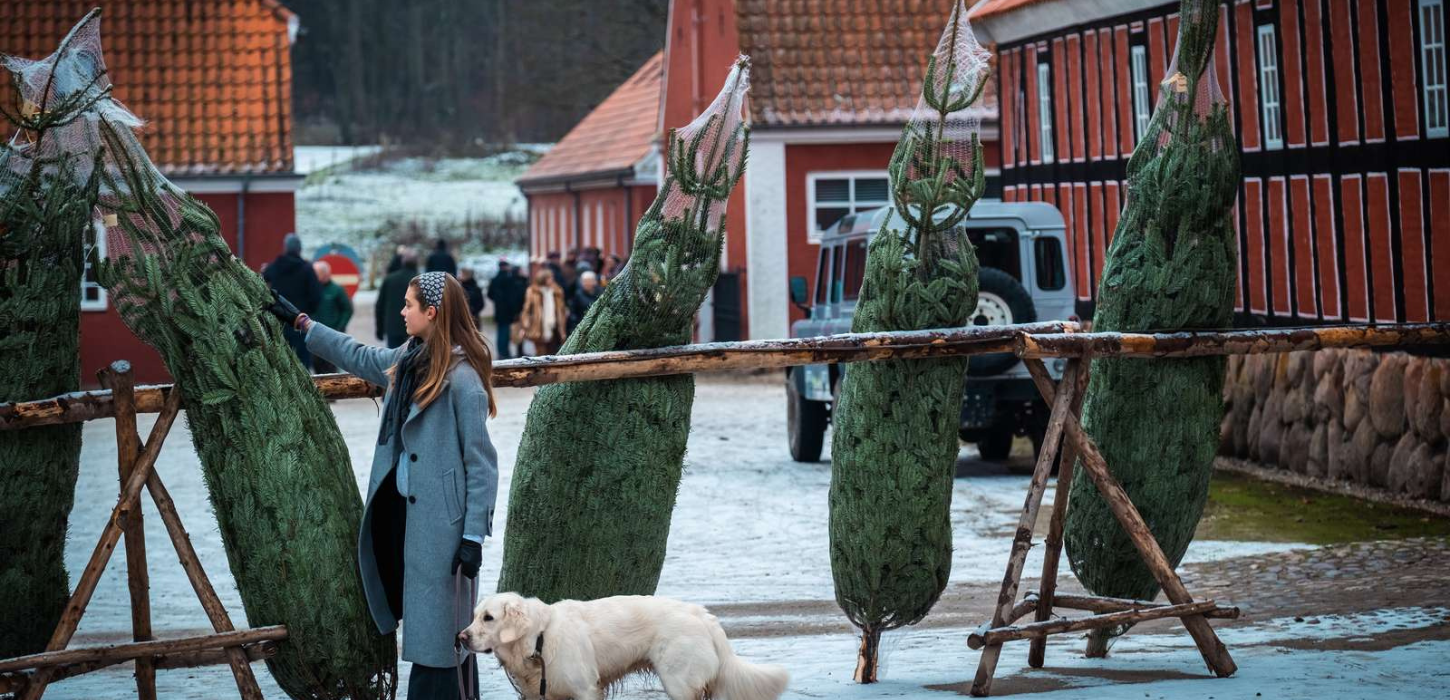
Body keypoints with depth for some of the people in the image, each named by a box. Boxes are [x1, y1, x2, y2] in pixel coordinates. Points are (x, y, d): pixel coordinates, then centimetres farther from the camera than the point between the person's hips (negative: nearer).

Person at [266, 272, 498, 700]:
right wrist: (300, 323, 35)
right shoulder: (408, 361, 8)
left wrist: (474, 536, -16)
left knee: (442, 625, -3)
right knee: (422, 618, 12)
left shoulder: (462, 377, -16)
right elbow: (358, 357, 29)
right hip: (405, 509, 8)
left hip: (442, 520, -8)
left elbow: (481, 462, -15)